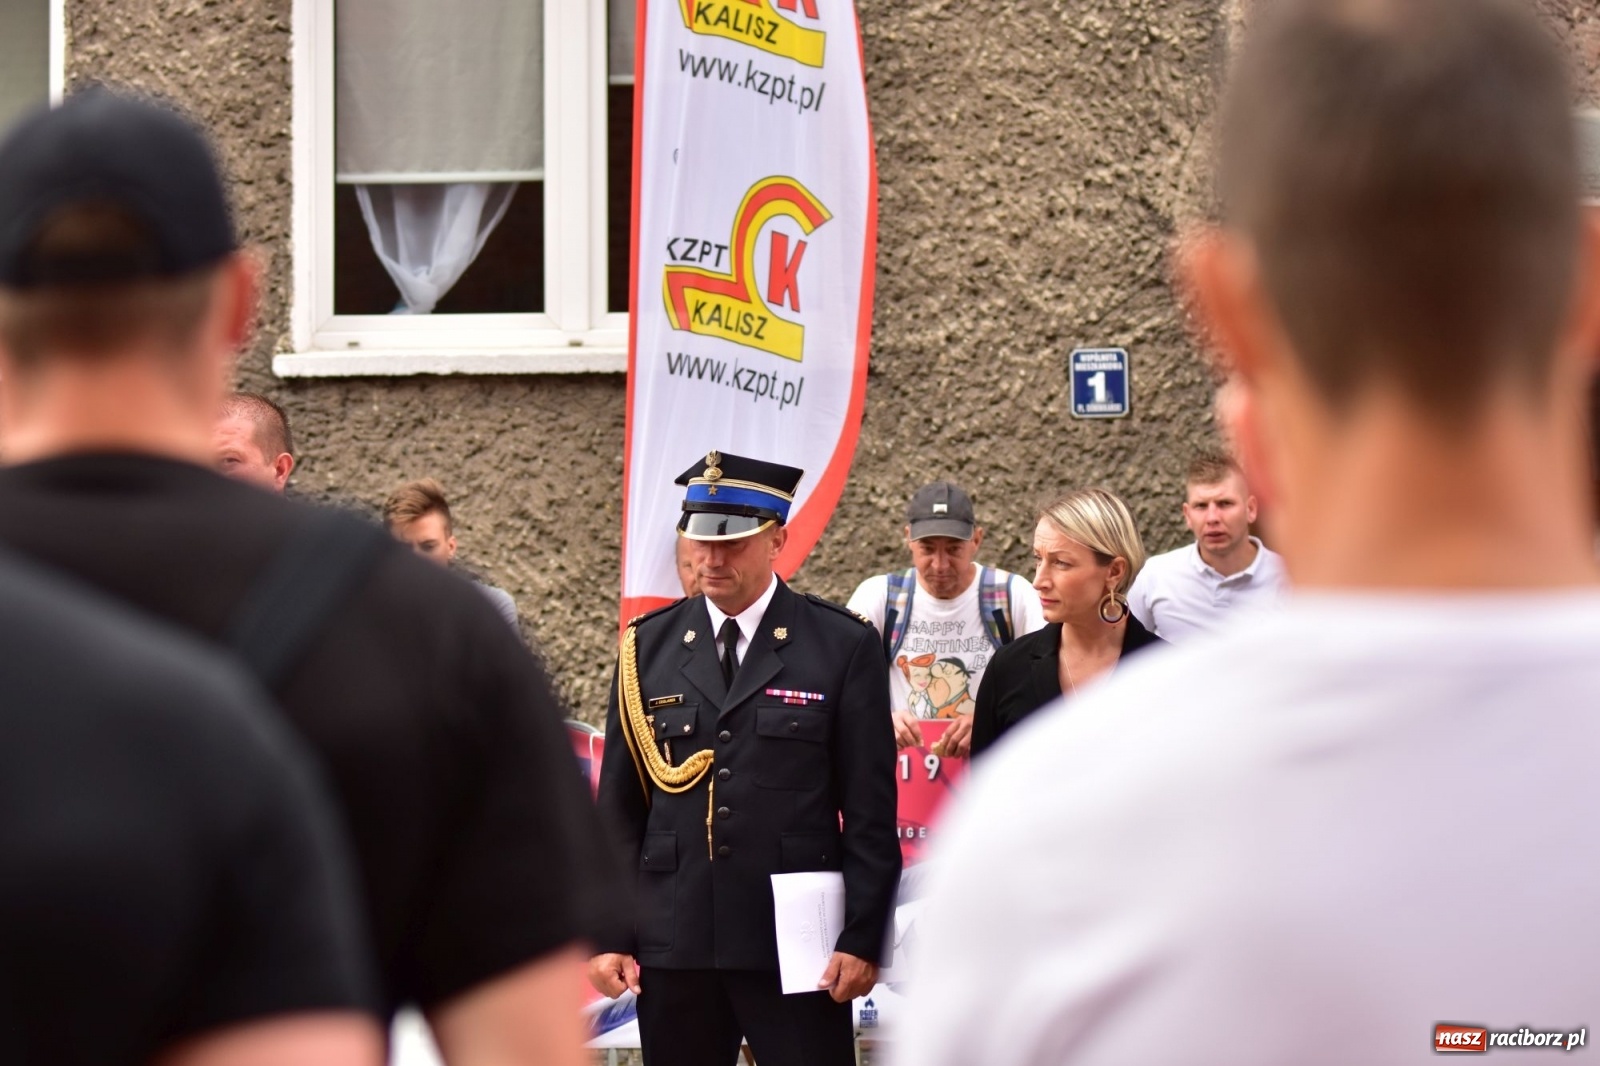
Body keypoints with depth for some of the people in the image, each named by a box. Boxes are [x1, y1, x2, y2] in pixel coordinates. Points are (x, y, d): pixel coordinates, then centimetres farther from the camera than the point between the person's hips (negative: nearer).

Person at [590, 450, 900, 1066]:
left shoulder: (844, 646, 1)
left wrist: (863, 940, -6)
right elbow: (619, 806, 10)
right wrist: (608, 935, 4)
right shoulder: (649, 647, 9)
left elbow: (871, 812, -1)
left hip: (794, 945, -3)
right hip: (673, 945, 3)